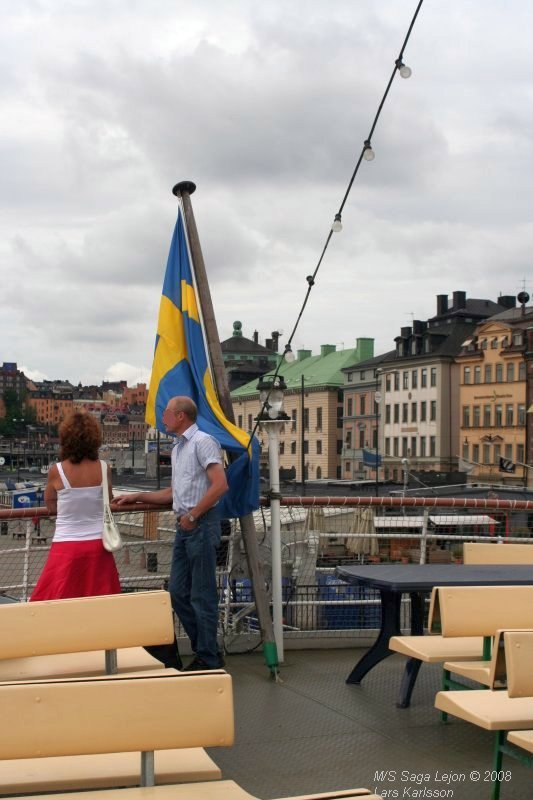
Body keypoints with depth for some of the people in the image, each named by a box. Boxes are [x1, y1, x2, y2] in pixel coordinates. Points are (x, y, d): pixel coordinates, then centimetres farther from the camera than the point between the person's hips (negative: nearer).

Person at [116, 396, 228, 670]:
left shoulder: (202, 441, -9)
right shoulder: (177, 448, 20)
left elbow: (220, 484, -19)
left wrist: (193, 515, -17)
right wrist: (137, 497, 25)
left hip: (201, 524, -9)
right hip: (184, 525, 9)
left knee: (202, 594, -4)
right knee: (178, 592, 11)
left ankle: (209, 659, 6)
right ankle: (203, 650, 21)